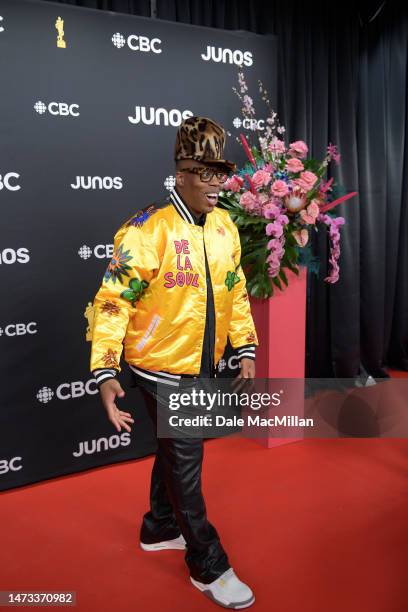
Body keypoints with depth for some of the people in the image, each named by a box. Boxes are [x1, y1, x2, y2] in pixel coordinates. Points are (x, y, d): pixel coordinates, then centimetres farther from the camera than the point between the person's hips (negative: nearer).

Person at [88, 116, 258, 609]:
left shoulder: (225, 226, 2)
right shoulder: (147, 230, -19)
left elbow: (235, 293, 11)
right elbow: (112, 302, -19)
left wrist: (245, 352, 8)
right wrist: (105, 374, -25)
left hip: (204, 366, 7)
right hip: (163, 369, -7)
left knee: (176, 452, 23)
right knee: (185, 464, 5)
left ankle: (159, 529, 46)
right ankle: (208, 567, 25)